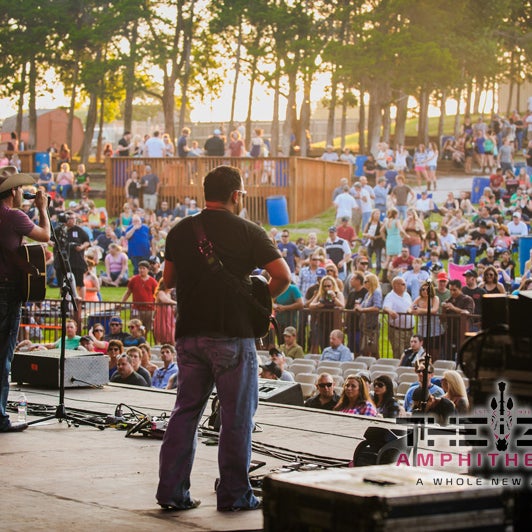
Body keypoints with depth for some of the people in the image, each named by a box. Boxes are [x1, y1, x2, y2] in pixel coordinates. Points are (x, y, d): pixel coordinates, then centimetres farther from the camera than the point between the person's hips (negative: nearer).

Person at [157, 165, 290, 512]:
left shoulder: (180, 231, 6)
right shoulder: (247, 233, -7)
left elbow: (169, 280, 16)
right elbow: (283, 276, -12)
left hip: (190, 334, 5)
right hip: (233, 336, -5)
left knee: (186, 411, 11)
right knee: (237, 415, 4)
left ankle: (172, 489, 10)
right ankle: (234, 493, 8)